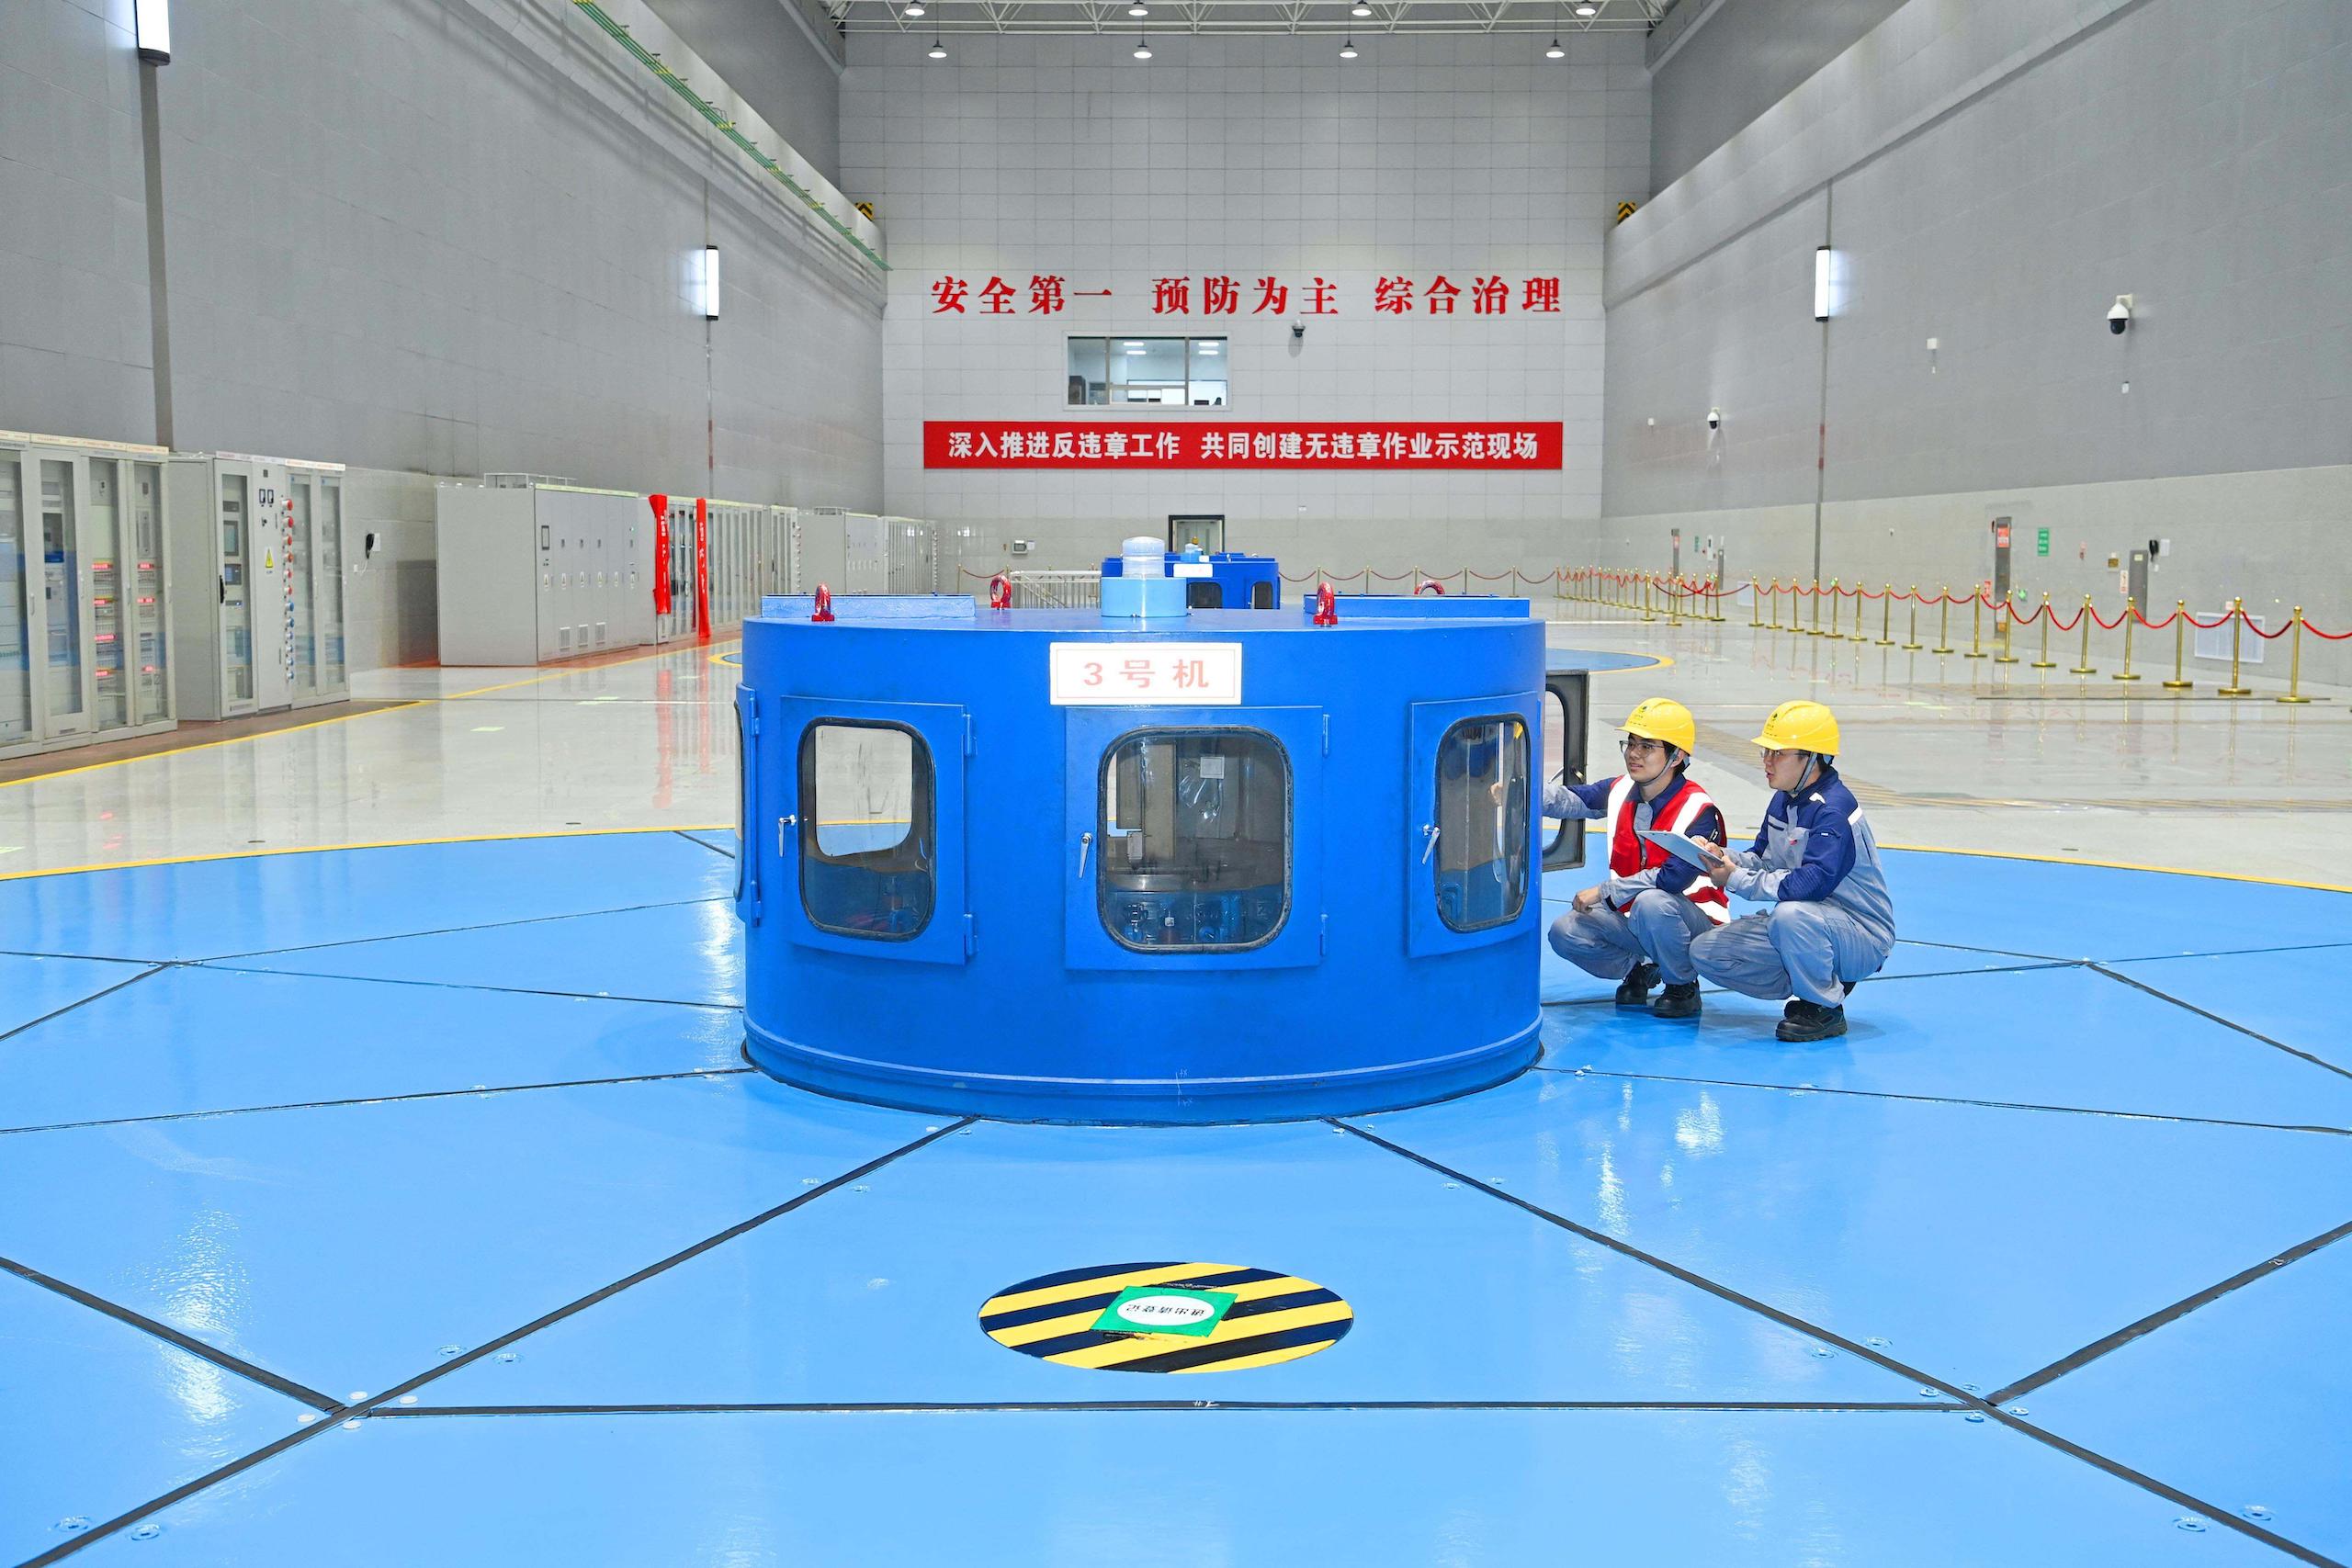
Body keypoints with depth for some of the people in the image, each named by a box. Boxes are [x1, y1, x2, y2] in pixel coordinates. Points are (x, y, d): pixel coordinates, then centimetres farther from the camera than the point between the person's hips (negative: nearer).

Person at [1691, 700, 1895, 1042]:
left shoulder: (1833, 811, -24)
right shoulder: (1783, 799, 4)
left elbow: (1812, 883, -35)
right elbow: (1763, 859, 11)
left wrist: (1736, 880, -29)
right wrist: (1725, 859, -12)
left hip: (1863, 938, -9)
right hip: (1808, 925, 9)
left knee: (1790, 916, -41)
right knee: (1705, 952, -3)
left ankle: (1826, 1010, -15)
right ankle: (1822, 980, 7)